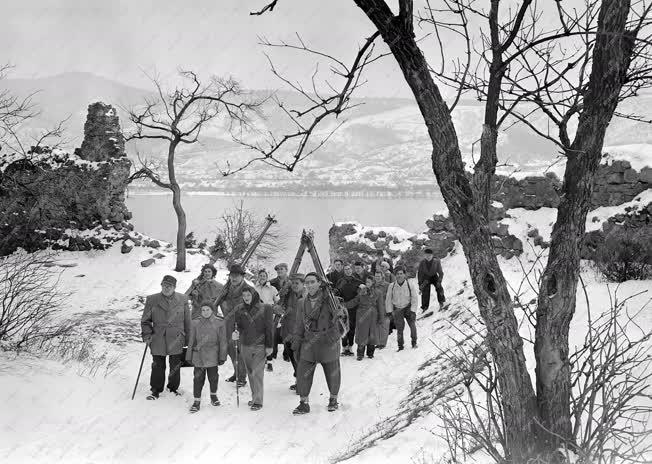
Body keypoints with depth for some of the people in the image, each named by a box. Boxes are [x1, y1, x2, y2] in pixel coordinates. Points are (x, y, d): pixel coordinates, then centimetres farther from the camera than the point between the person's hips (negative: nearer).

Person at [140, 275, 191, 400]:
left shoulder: (182, 300, 2)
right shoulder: (152, 300, 0)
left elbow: (187, 321, 6)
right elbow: (145, 320, 7)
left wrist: (188, 339, 7)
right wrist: (147, 335, -5)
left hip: (176, 340, 1)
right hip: (158, 340, 0)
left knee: (175, 366, 10)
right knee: (158, 367, 6)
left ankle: (173, 388, 29)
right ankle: (156, 390, 20)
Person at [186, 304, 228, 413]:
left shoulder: (219, 323, -2)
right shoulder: (196, 323, 2)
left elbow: (222, 341, 1)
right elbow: (191, 341, 7)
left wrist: (222, 357, 0)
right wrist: (189, 356, 8)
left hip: (212, 356, 0)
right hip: (198, 356, 0)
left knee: (213, 377, 10)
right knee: (198, 378, -1)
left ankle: (213, 395, 34)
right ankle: (197, 401, 9)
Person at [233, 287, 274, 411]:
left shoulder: (264, 308, -5)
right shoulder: (239, 309, 5)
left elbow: (269, 328, -3)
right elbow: (238, 325, 7)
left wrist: (269, 345, -4)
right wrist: (236, 333, -16)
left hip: (260, 345, -4)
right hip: (245, 345, 4)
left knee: (257, 373, -9)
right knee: (250, 373, 13)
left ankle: (258, 401, -5)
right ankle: (254, 397, 25)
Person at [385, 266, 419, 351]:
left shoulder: (409, 285, -9)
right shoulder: (391, 286, -6)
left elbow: (415, 298, -4)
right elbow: (388, 299, 5)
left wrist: (412, 310, -9)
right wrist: (389, 311, 4)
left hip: (408, 307, -1)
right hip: (397, 309, 1)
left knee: (412, 324, -15)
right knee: (399, 328, -3)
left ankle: (414, 342, 2)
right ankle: (400, 346, 10)